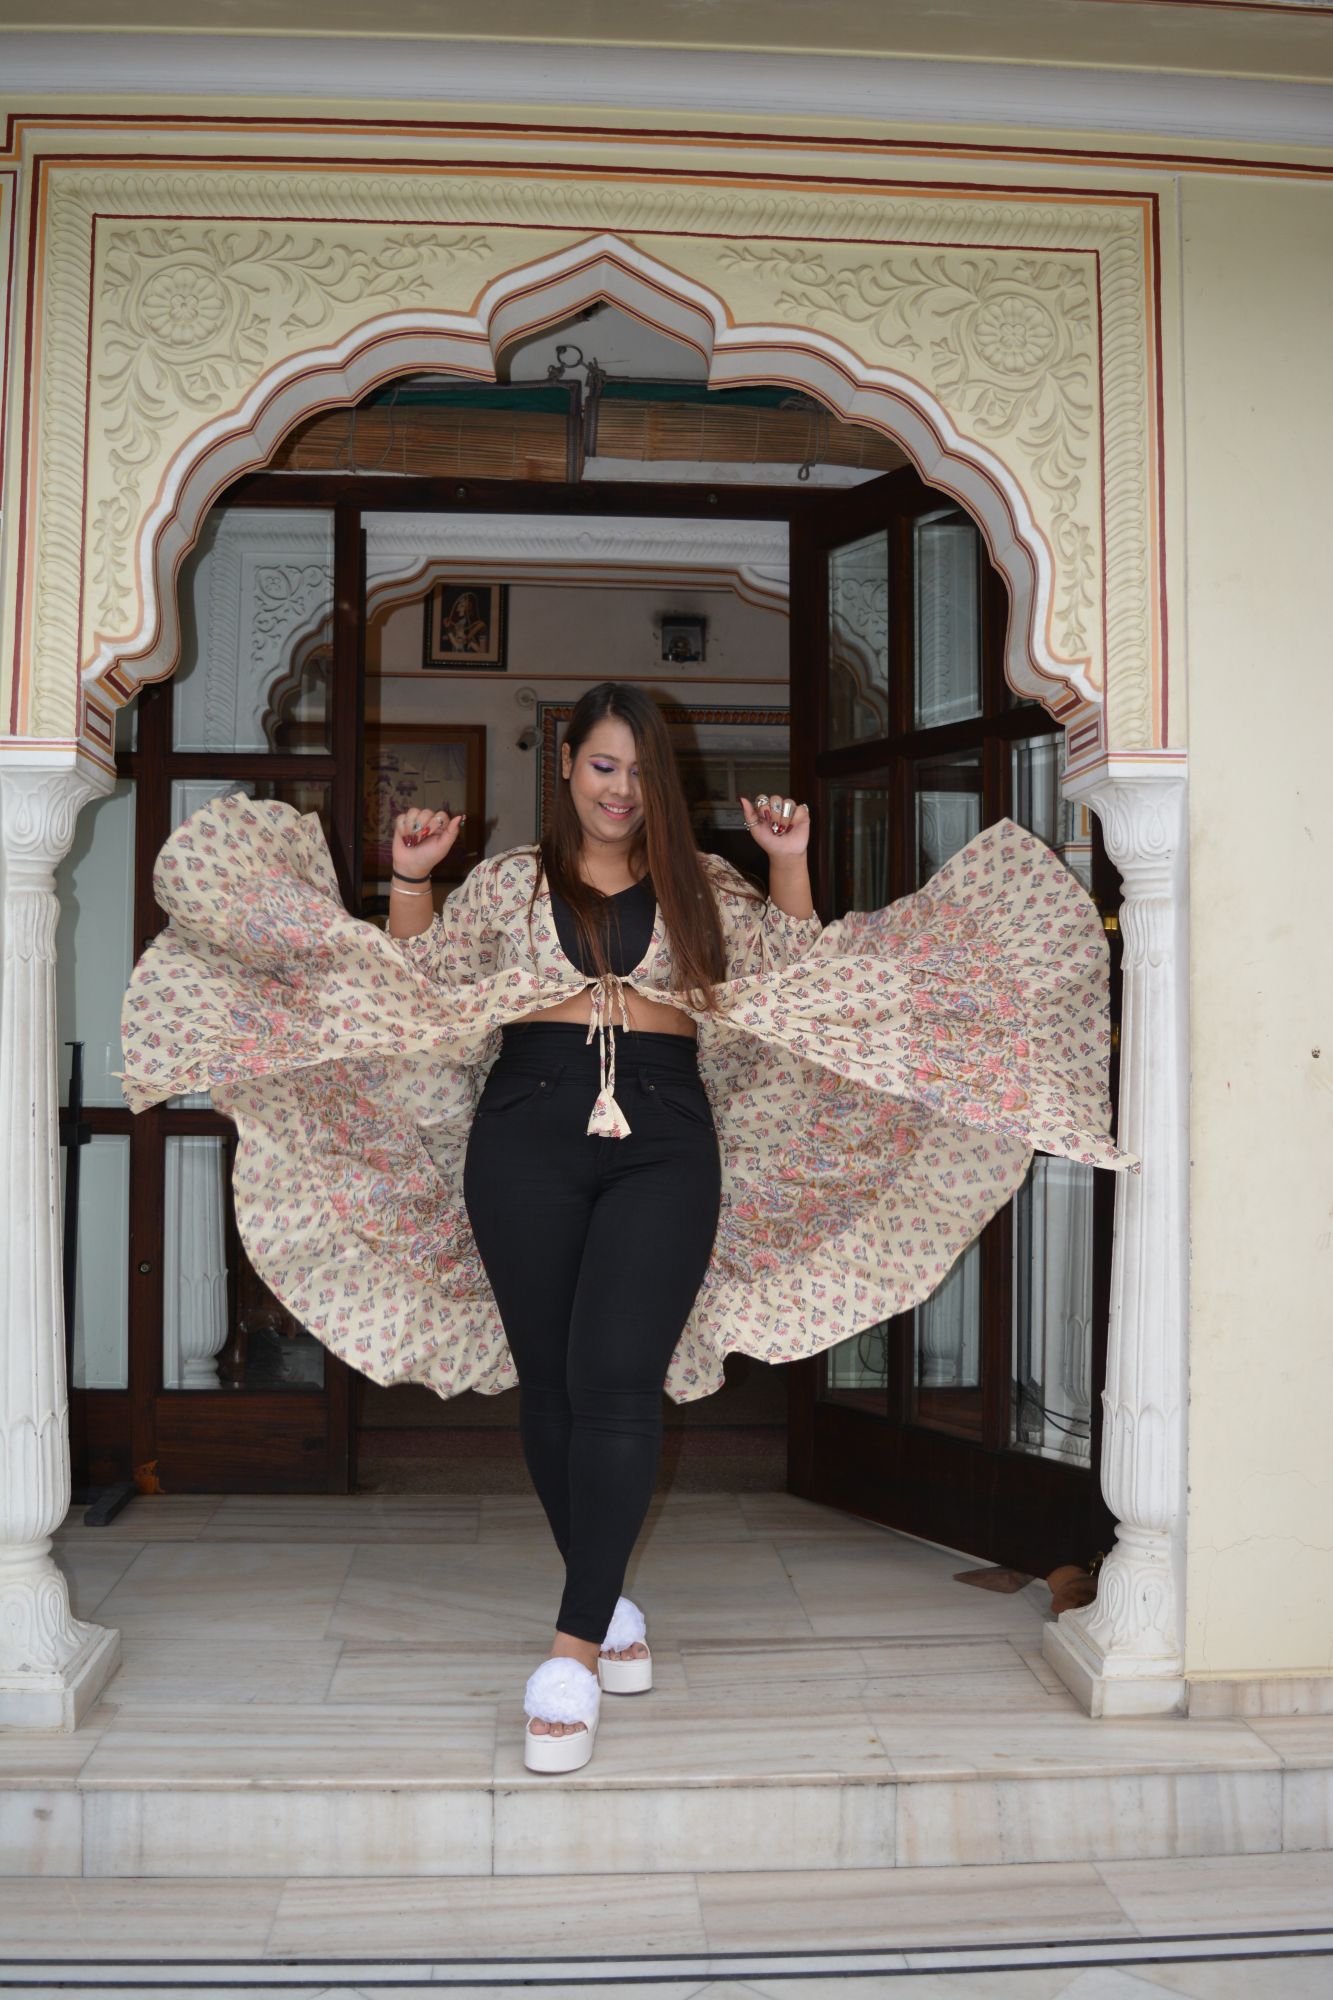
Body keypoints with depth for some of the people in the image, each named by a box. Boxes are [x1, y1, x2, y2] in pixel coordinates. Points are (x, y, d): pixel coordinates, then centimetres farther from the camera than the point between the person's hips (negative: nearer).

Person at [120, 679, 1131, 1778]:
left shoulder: (702, 886, 17)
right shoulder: (510, 881, 16)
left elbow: (798, 966, 20)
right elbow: (414, 979, 18)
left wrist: (790, 863, 9)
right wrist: (412, 878, 5)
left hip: (665, 1140, -1)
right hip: (528, 1131, 1)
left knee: (616, 1381, -14)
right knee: (549, 1384, 4)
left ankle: (574, 1647, -11)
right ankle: (610, 1604, 22)